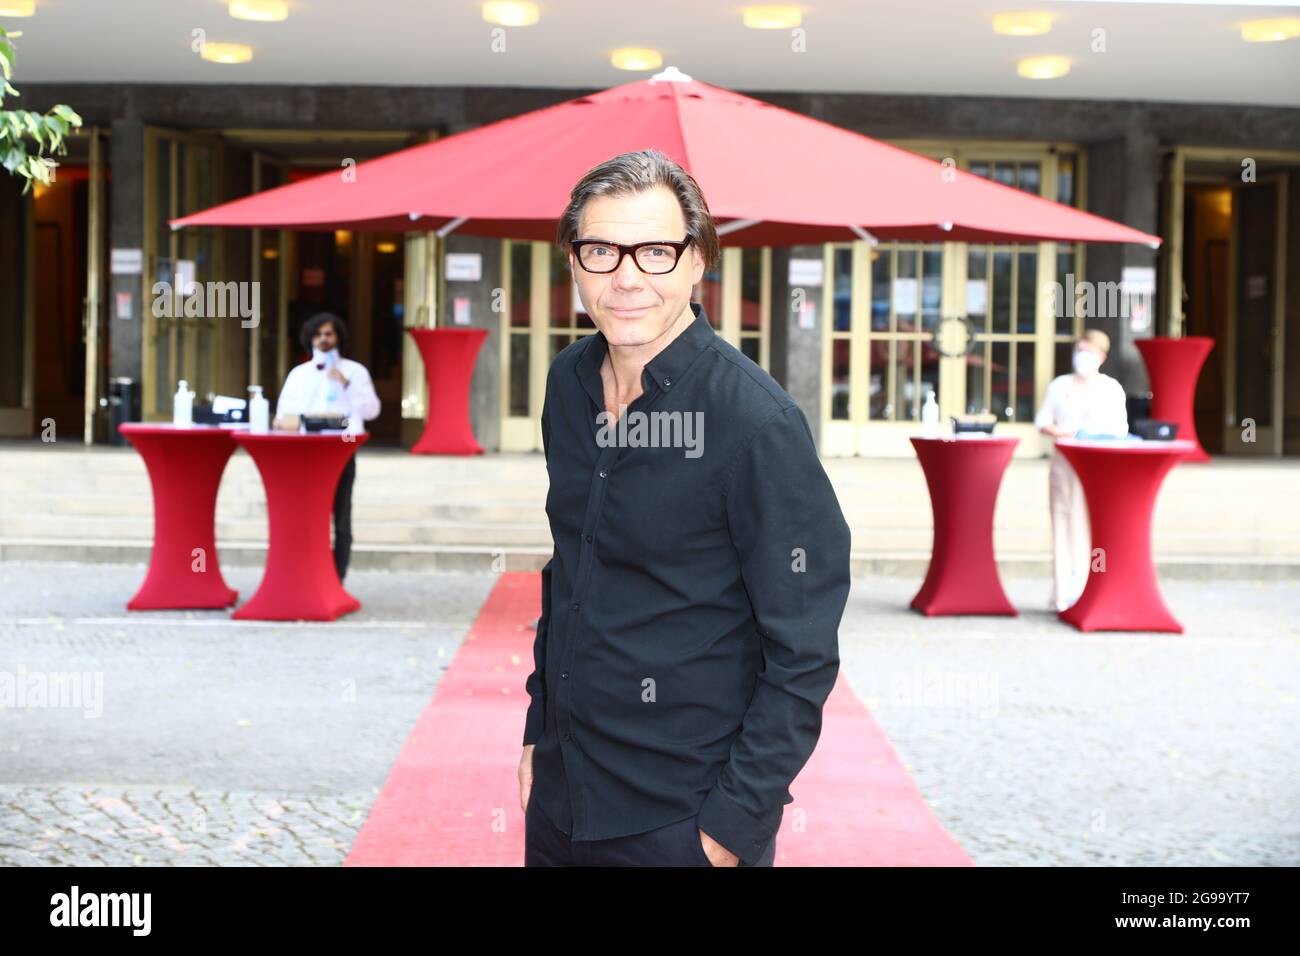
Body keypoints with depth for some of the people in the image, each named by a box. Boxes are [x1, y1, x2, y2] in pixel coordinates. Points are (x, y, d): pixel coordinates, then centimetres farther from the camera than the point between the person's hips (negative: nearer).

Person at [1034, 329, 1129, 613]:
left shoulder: (1112, 388, 10)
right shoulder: (1059, 386, 13)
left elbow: (1120, 428, 7)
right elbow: (1042, 421, 10)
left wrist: (1102, 438, -13)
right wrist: (1059, 433, -9)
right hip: (1065, 462, 1)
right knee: (1064, 524, -4)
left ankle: (1089, 592, -7)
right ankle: (1063, 593, -2)